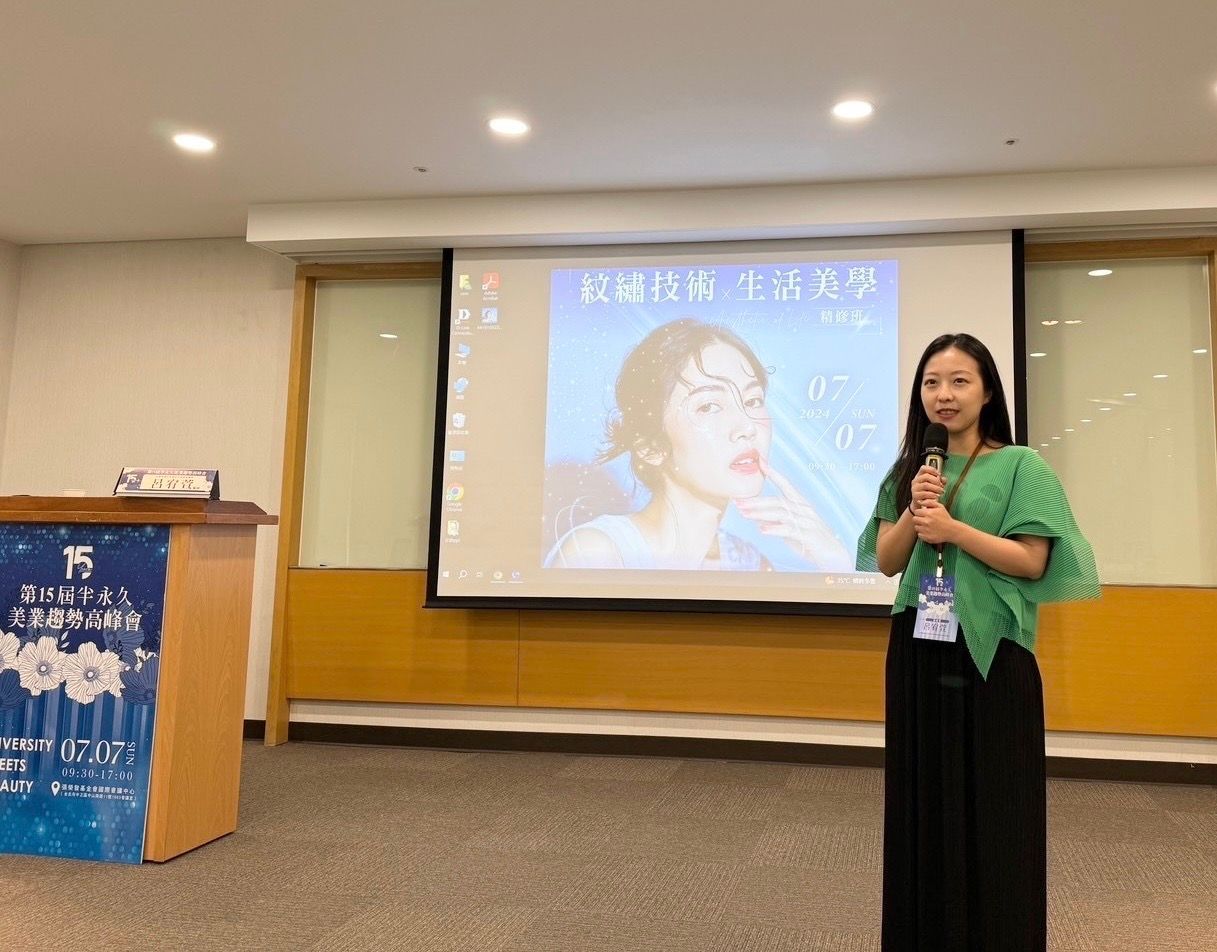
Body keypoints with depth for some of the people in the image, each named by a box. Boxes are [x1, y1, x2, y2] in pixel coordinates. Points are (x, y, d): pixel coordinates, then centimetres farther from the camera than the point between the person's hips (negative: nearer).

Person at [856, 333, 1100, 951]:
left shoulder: (1020, 467, -2)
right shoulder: (909, 471, 10)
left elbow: (1032, 562, -9)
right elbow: (886, 562, 6)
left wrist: (952, 527, -16)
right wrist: (913, 513, -10)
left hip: (992, 651, -4)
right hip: (919, 649, 4)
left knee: (992, 808, 2)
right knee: (923, 800, 10)